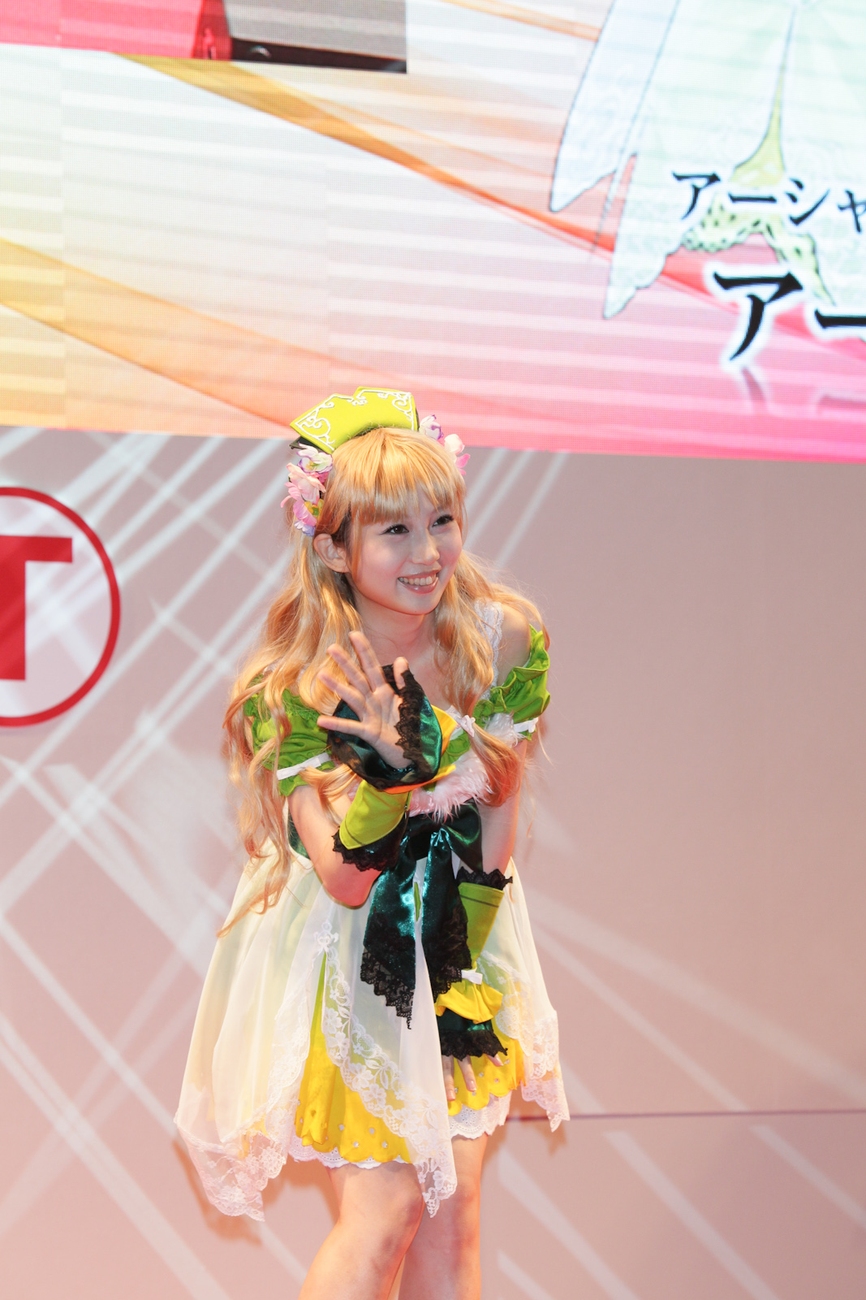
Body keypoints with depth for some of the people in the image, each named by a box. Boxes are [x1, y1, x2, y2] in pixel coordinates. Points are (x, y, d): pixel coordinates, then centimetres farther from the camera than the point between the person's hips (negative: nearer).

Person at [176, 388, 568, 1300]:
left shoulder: (505, 640, -13)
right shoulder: (297, 689, -21)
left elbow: (497, 815, -3)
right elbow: (343, 879, -22)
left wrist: (461, 969, -6)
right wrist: (392, 768, -40)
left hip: (464, 936, 3)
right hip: (350, 952, -3)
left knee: (453, 1210, 6)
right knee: (384, 1213, -5)